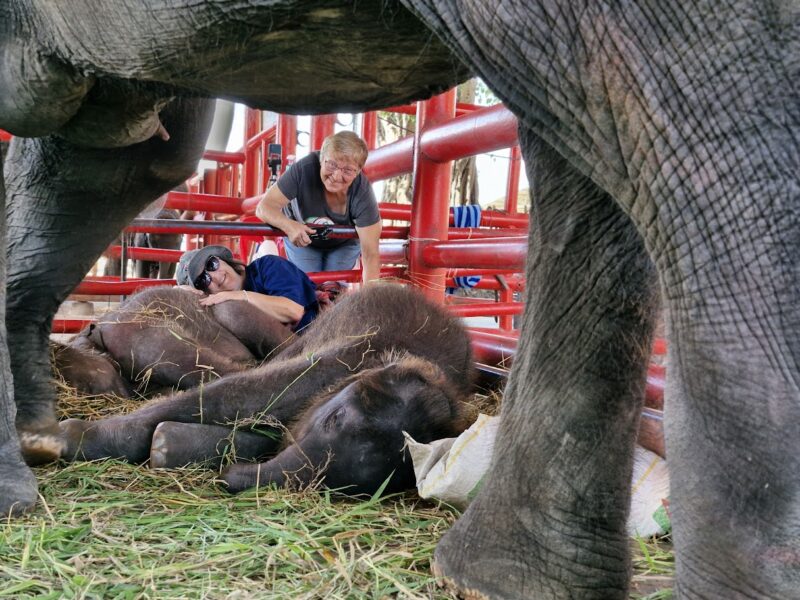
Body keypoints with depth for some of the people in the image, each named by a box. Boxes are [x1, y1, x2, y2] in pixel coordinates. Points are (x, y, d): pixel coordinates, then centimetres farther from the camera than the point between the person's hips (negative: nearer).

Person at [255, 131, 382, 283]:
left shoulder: (362, 192, -36)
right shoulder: (305, 168, -36)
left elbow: (371, 255, -35)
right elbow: (264, 207, -31)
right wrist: (289, 226, -52)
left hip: (344, 244, 0)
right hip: (300, 238, 0)